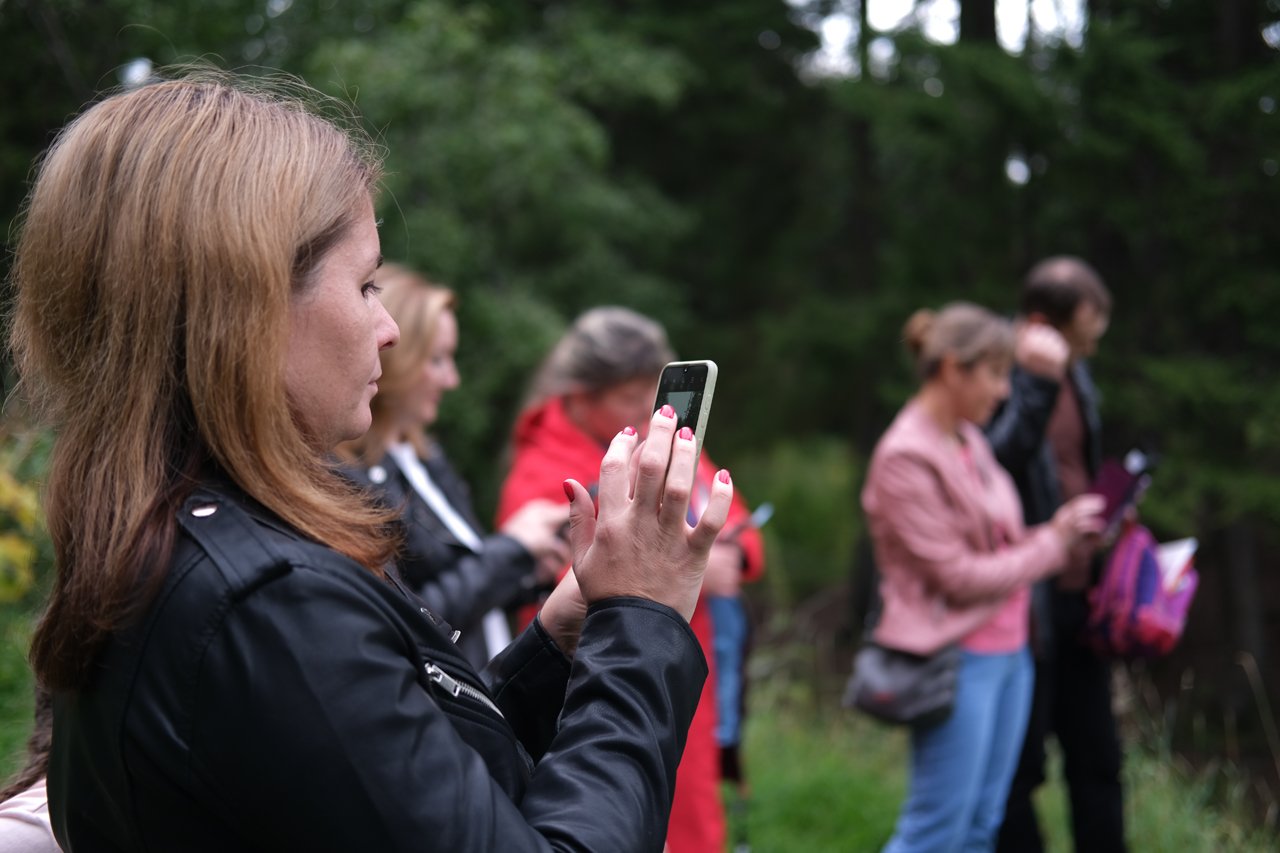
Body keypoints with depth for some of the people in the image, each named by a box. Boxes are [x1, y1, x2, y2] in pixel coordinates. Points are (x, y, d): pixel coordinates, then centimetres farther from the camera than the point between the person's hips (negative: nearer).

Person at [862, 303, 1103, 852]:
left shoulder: (969, 440, 11)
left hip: (1008, 650, 9)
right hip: (957, 660, -8)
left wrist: (1059, 532, 0)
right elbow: (959, 575, -17)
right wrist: (1052, 543, -8)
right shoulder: (906, 458, -16)